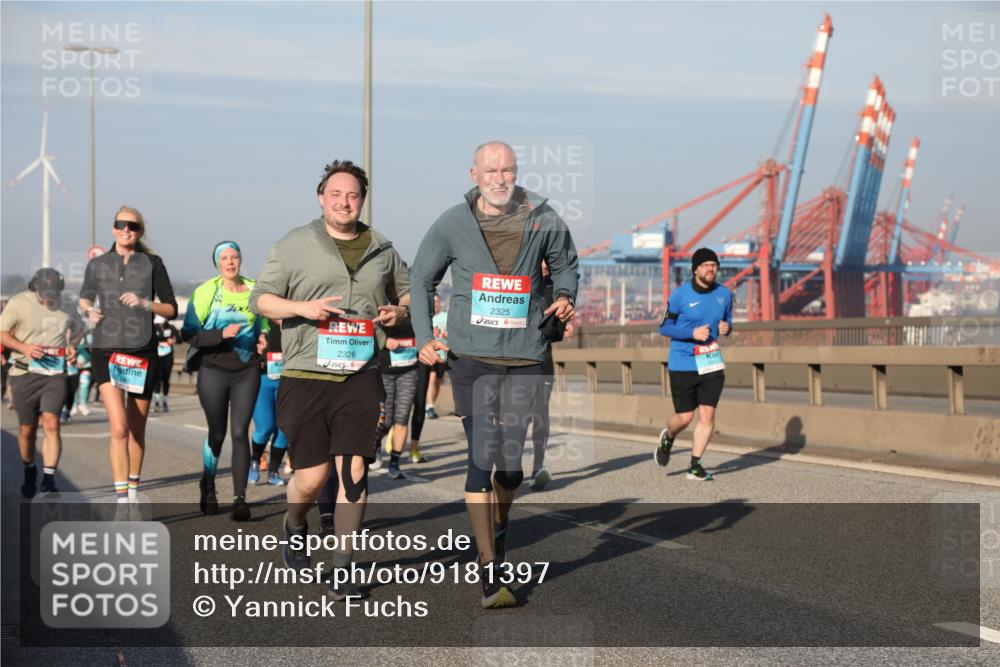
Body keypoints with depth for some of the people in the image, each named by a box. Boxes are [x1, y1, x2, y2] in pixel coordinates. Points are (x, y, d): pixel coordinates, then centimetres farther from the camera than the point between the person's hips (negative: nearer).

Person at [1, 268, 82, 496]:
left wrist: (71, 346, 7)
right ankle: (29, 472, 32)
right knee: (27, 429, 8)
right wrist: (24, 347, -19)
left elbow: (78, 328, 26)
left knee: (51, 424, -15)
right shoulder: (19, 302, -4)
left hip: (55, 373, 1)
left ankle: (49, 480, -14)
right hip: (25, 373, -1)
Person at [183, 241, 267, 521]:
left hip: (247, 372, 1)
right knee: (217, 433, 6)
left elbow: (262, 325, 23)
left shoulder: (254, 290, 7)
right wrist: (221, 334, -21)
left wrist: (263, 339, 2)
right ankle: (207, 485, 32)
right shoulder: (205, 292, -2)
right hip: (214, 370, -1)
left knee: (240, 432, -6)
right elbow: (189, 333, -8)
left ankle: (239, 498, -4)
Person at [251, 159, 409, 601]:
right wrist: (303, 307, -13)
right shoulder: (294, 246, 5)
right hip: (305, 377, -2)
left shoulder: (382, 250, 14)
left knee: (354, 472, -7)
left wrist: (399, 312, 3)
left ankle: (343, 568, 4)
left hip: (361, 377, 2)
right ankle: (294, 527, 32)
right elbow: (261, 299, 5)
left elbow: (409, 292, 26)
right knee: (312, 477, -2)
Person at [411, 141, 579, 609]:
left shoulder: (543, 220, 1)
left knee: (511, 458, 6)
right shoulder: (452, 224, -2)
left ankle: (499, 526, 38)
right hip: (471, 354, -2)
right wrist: (424, 337, 0)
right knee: (482, 455, -10)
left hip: (525, 355, 2)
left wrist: (565, 297, -1)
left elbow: (565, 264, 19)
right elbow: (421, 279, 10)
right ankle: (489, 570, -7)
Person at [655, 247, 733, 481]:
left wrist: (726, 328, -7)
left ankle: (695, 466, 5)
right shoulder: (680, 295, -9)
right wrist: (693, 333, -19)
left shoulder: (724, 293, 4)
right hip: (683, 364, -3)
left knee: (708, 414, -6)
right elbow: (664, 327, -5)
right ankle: (668, 438, 37)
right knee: (685, 417, 1)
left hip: (711, 363, 3)